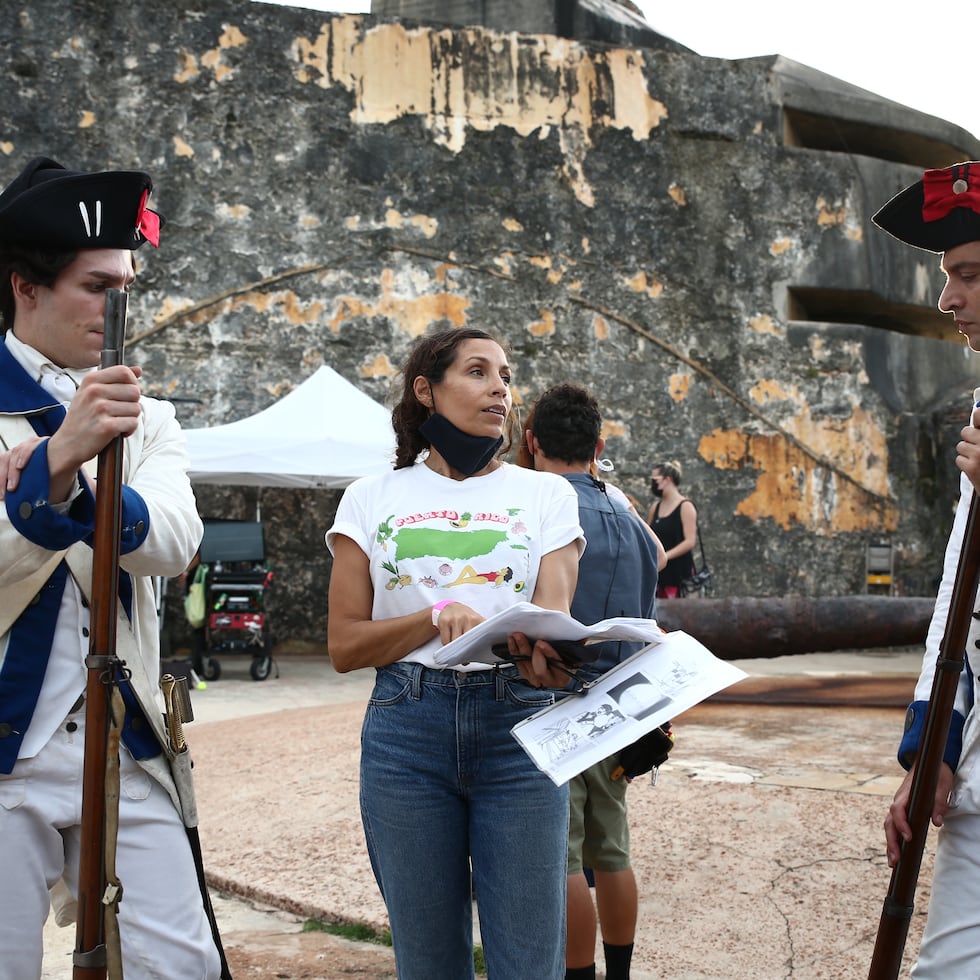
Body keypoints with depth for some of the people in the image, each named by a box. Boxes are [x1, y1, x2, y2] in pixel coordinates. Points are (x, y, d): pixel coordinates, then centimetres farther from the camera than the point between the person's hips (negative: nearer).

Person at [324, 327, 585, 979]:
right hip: (408, 727, 1)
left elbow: (554, 608, -6)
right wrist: (440, 616, -14)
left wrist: (541, 655, -31)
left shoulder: (546, 493, 9)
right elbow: (345, 645, 3)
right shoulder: (373, 499, 9)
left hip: (518, 725, 0)